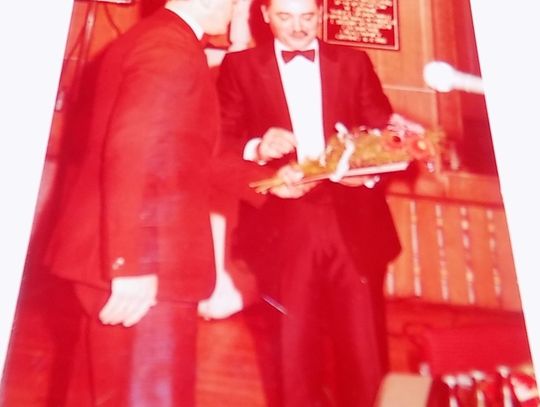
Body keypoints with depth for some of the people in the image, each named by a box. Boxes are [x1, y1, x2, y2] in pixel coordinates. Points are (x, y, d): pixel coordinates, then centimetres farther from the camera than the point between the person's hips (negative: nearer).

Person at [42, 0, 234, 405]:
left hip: (106, 252, 10)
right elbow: (132, 152, -24)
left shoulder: (144, 38, 16)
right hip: (141, 266, -10)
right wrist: (133, 264, -25)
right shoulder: (174, 49, -14)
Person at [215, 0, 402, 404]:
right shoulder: (239, 66, 11)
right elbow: (220, 145, 4)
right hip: (284, 231, -1)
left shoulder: (354, 62, 16)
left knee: (366, 360, 2)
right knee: (294, 360, 1)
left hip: (354, 227, 2)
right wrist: (257, 149, -16)